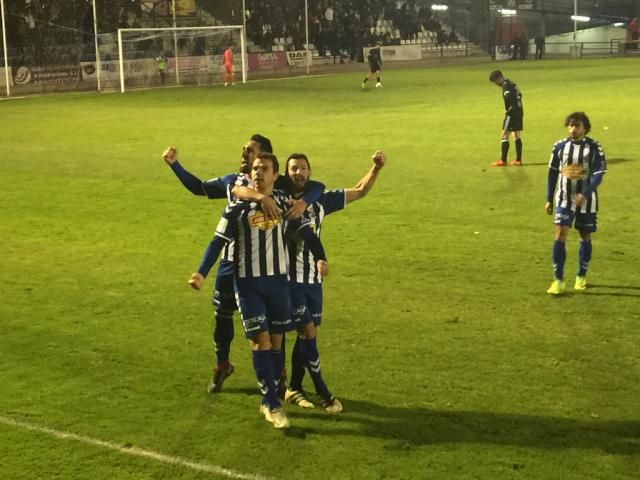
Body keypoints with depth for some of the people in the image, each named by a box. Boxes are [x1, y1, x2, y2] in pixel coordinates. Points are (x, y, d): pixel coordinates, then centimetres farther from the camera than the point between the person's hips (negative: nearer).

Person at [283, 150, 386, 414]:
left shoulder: (321, 200, 4)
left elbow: (360, 191, 9)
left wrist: (376, 168, -6)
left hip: (314, 279, 5)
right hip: (289, 279, -5)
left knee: (306, 333, 10)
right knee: (309, 333, -5)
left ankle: (294, 388, 24)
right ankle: (323, 392, 7)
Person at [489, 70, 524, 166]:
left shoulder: (506, 86, -14)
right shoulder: (512, 84, 14)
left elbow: (508, 97, -30)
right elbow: (519, 95, 22)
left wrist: (508, 110, -17)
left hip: (512, 113, -9)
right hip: (519, 112, 9)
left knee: (504, 136, -6)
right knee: (517, 136, 12)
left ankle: (503, 161, -6)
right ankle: (518, 160, 14)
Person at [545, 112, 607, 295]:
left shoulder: (594, 147, -7)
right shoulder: (560, 146, 0)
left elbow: (599, 174, -13)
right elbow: (553, 173, 9)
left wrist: (585, 194, -29)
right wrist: (549, 199, 8)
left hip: (586, 200, -1)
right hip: (564, 199, 1)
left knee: (585, 238, 10)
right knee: (560, 236, -11)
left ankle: (581, 276, 27)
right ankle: (559, 280, -6)